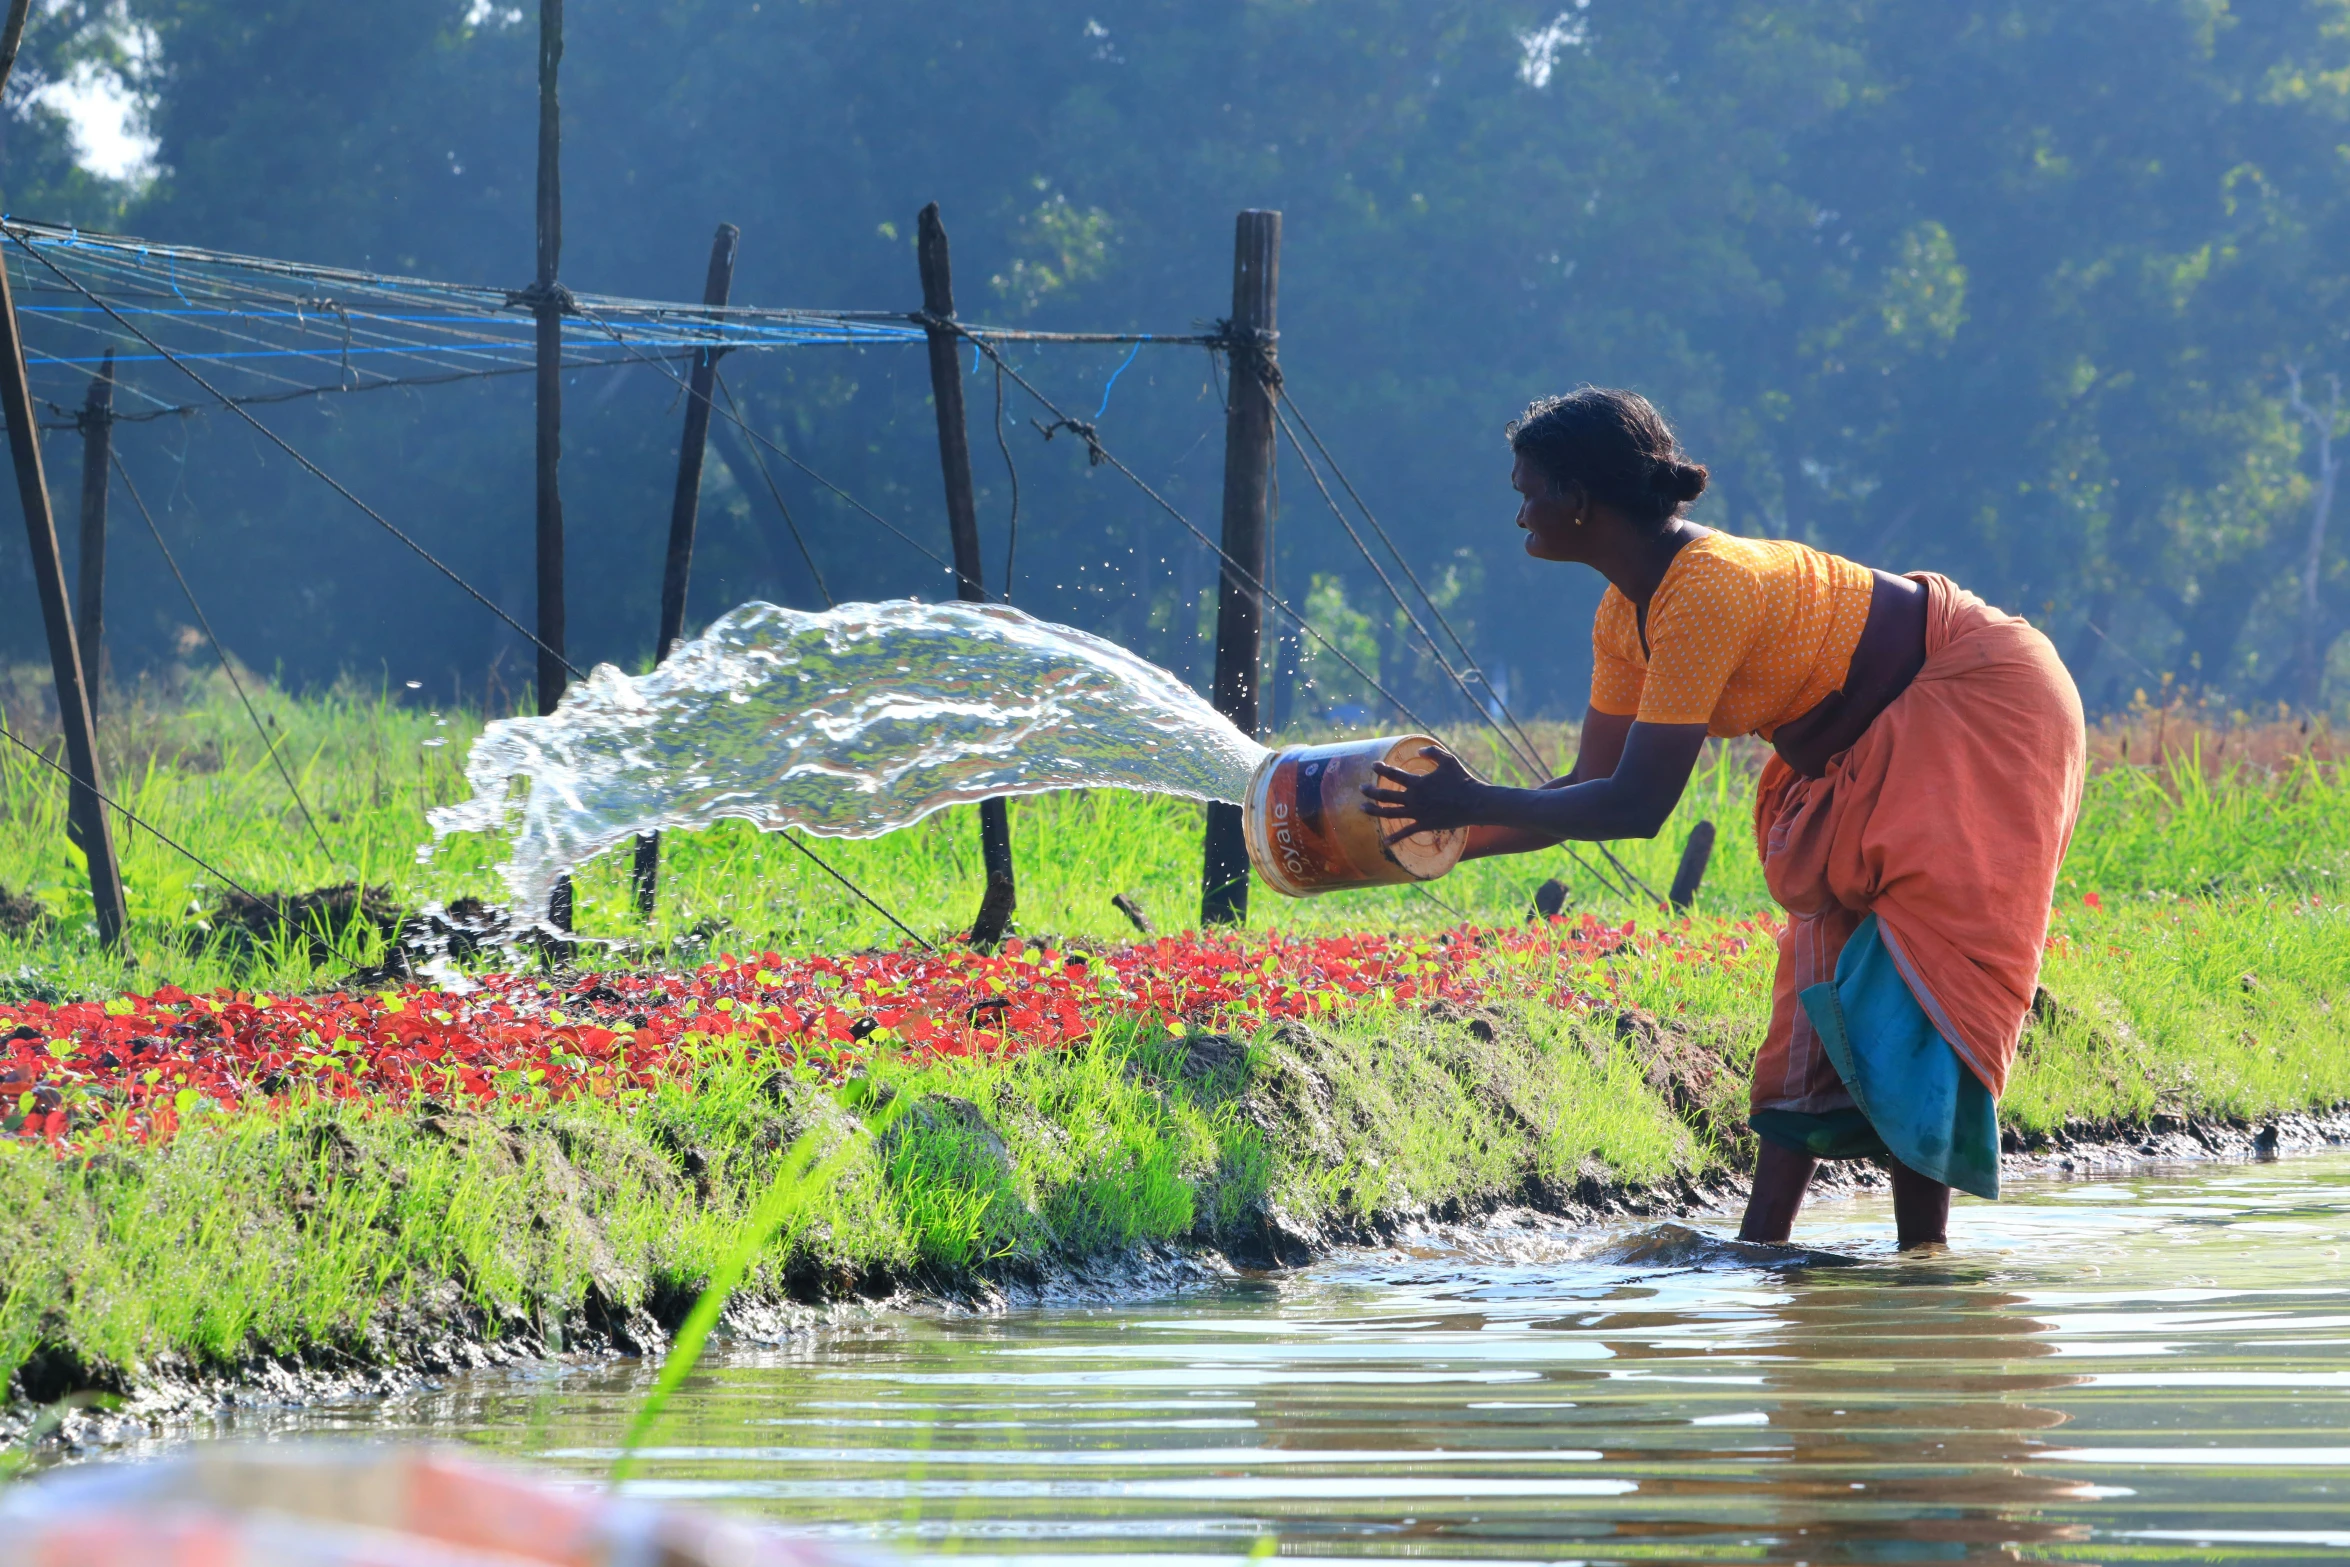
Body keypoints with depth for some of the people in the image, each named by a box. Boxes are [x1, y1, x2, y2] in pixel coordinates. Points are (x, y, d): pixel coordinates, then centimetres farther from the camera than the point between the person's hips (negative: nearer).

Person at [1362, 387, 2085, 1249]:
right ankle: (1762, 1243, 6)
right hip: (1875, 748, 10)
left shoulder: (1706, 592, -30)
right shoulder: (1627, 614, 0)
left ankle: (1923, 1257, -20)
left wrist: (1476, 803, -25)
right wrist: (1445, 841, -3)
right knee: (1828, 960, 7)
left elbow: (1636, 807, -32)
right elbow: (1593, 788, 5)